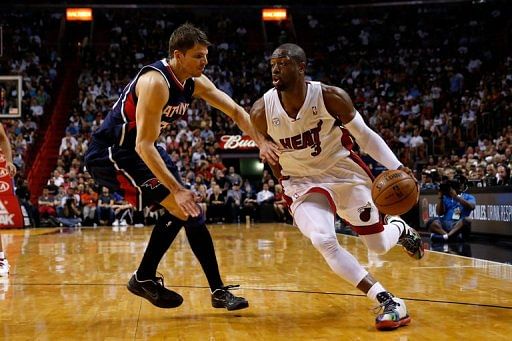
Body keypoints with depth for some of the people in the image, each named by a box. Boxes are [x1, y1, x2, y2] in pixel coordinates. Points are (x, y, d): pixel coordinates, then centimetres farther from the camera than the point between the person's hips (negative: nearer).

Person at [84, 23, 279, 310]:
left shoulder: (195, 82, -1)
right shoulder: (155, 82, -28)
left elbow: (235, 111, 7)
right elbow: (143, 144, -32)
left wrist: (261, 142, -8)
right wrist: (177, 189, -37)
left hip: (144, 151, 10)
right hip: (110, 153, -10)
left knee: (190, 210, 7)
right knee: (179, 208, -16)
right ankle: (144, 279, 1)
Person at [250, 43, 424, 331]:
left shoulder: (331, 97, -20)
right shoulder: (262, 112, -17)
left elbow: (365, 135, -9)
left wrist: (396, 166, -21)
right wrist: (287, 183, 9)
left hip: (346, 174, 0)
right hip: (304, 184, 0)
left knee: (379, 245, 8)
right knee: (324, 242, -27)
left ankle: (399, 226, 48)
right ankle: (390, 302, -21)